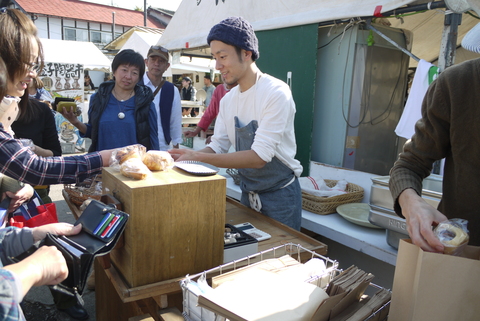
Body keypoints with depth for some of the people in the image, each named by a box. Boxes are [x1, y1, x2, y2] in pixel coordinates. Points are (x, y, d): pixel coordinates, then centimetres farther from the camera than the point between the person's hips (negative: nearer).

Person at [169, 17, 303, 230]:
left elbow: (259, 157, -26)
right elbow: (218, 146, 5)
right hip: (247, 193, 7)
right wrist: (184, 157, -14)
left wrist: (198, 157, -28)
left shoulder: (276, 93, -21)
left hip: (279, 196, -6)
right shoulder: (227, 100, 1)